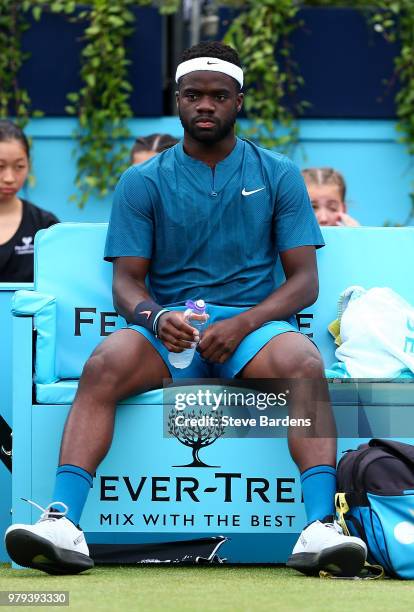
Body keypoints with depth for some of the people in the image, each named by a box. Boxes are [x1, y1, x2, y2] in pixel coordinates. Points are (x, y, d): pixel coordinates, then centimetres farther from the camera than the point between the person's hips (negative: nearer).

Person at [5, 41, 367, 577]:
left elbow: (304, 280, 5)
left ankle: (320, 526, -48)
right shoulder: (143, 182, 11)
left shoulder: (278, 176, 11)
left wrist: (242, 325, -14)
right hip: (168, 325, 0)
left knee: (305, 364, -35)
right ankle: (63, 523, -47)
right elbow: (126, 281, 5)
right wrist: (156, 317, -21)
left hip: (254, 322, 0)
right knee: (104, 365, -33)